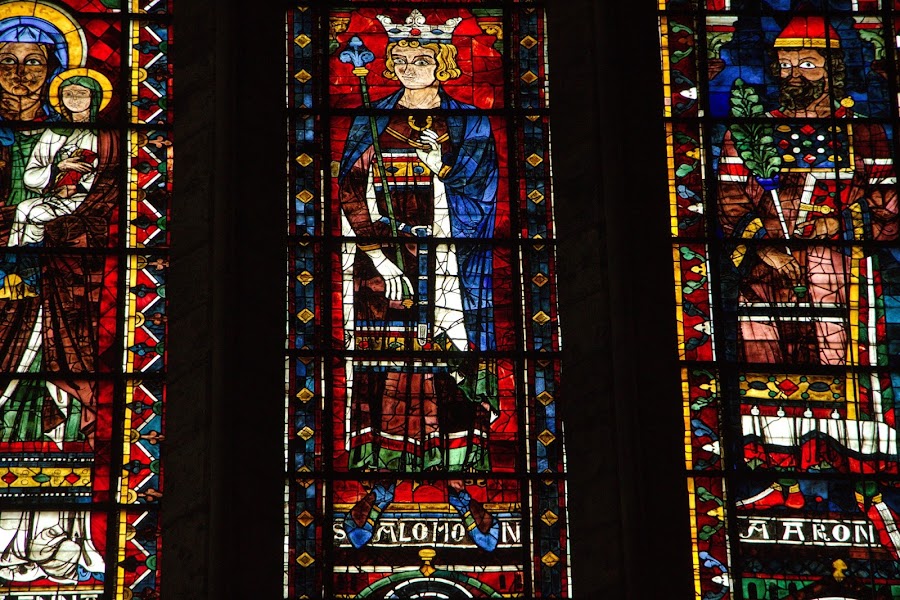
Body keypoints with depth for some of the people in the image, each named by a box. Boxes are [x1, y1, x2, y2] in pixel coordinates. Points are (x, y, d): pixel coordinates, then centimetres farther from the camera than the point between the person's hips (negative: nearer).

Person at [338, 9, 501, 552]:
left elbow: (481, 195, 0)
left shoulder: (469, 124, 7)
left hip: (450, 261, -1)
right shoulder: (371, 123, 9)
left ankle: (459, 482, 4)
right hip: (383, 260, 1)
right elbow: (352, 195, 1)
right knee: (384, 364, -2)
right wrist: (380, 257, -10)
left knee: (455, 361, -5)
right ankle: (382, 484, 6)